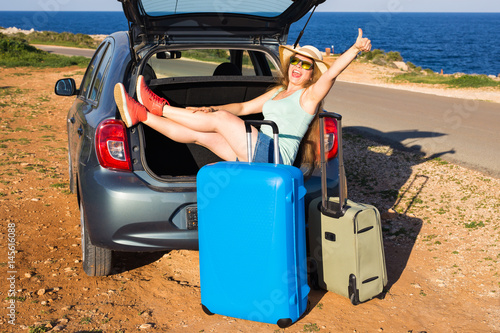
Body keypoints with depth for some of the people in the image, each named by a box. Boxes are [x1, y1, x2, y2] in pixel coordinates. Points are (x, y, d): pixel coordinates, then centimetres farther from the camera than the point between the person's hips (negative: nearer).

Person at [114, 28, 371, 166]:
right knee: (198, 134, 0)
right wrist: (210, 109, 11)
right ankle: (140, 115, 1)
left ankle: (160, 108, -3)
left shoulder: (310, 95, 0)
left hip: (274, 156, -8)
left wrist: (355, 48, -34)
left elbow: (331, 73, -18)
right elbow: (244, 107, 24)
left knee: (219, 119, -15)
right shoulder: (279, 92, 23)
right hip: (257, 157, 8)